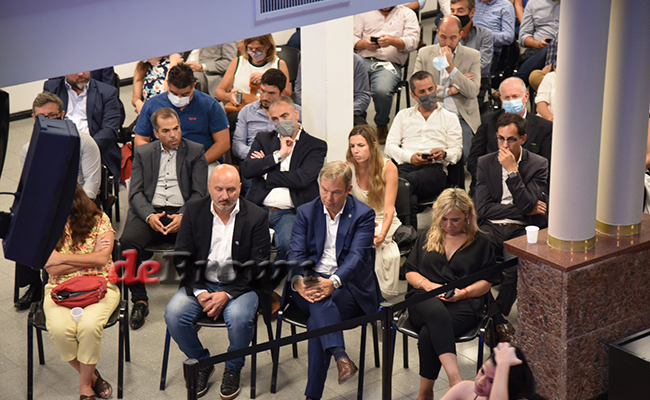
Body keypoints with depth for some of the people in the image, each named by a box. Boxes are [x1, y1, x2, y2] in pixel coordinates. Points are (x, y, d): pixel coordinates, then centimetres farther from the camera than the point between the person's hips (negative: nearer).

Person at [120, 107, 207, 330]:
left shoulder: (195, 151, 11)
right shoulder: (142, 153, 16)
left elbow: (199, 193, 4)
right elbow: (135, 193, 7)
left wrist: (182, 216, -15)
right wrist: (149, 216, -14)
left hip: (182, 213, -1)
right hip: (150, 211, 2)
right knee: (128, 241, -29)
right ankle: (139, 300, -15)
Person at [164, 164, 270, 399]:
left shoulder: (256, 217, -6)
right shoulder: (194, 210, 1)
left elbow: (258, 267, -8)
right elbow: (182, 258, 1)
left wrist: (227, 294, -20)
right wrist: (199, 292, -15)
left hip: (240, 285, -2)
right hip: (201, 283, 3)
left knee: (239, 318, -33)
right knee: (173, 314, -23)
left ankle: (233, 368, -1)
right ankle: (201, 363, 4)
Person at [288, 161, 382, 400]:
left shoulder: (363, 215, 1)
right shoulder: (306, 212, 11)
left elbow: (356, 256, -13)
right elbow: (296, 253, 0)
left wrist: (333, 282, -33)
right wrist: (298, 281, -24)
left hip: (349, 285, -2)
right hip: (311, 281, 2)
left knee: (317, 320, -31)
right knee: (318, 298, -36)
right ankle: (340, 356, -51)